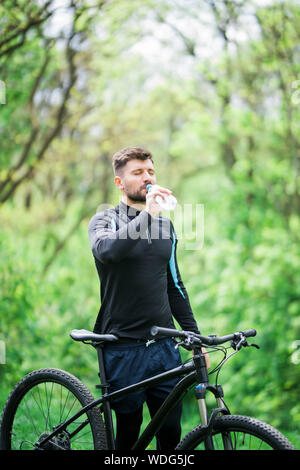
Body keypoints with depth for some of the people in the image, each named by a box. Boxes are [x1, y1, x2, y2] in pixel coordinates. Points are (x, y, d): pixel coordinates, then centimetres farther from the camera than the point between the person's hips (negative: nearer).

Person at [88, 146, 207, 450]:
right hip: (124, 347, -4)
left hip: (164, 345, 4)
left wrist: (195, 337, 14)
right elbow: (107, 250, -26)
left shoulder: (165, 225, 14)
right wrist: (147, 215, -30)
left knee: (171, 431, 4)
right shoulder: (104, 221, -1)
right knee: (129, 433, 2)